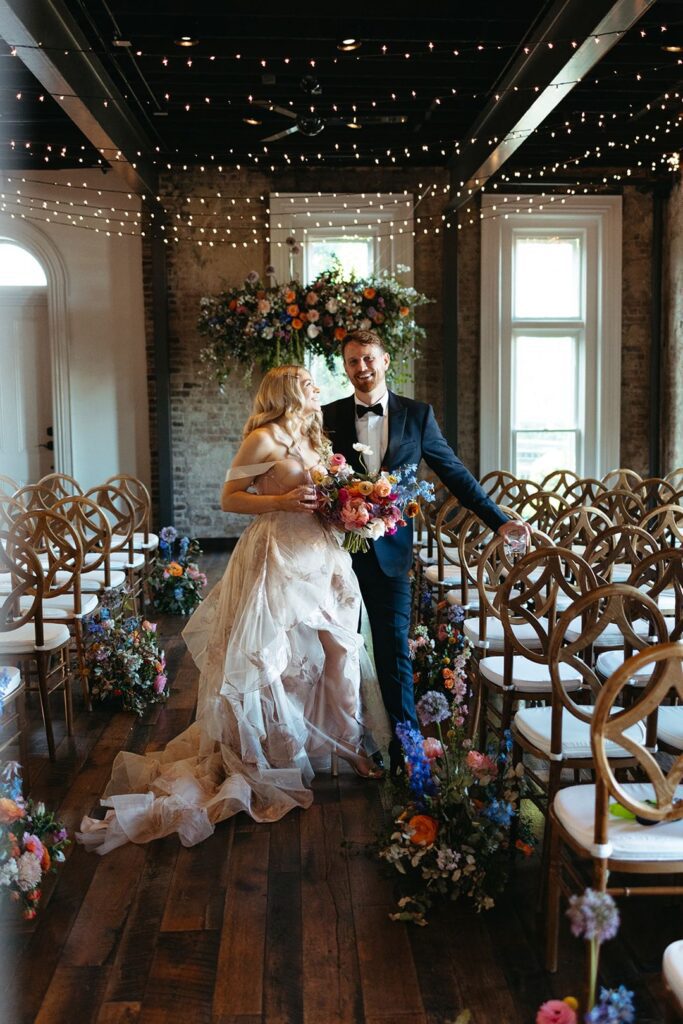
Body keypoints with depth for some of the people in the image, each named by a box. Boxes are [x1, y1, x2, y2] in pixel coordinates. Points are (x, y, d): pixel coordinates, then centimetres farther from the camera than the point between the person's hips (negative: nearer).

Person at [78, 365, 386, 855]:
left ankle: (350, 743, 19)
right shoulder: (263, 439, -7)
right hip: (277, 555, -7)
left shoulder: (312, 439, 16)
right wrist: (281, 501, -18)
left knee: (338, 645, 6)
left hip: (319, 553, 7)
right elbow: (229, 498, -7)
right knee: (268, 654, -1)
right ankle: (257, 759, 13)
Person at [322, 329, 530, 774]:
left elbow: (454, 471, 5)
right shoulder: (329, 416, 4)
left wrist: (499, 520, 2)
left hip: (389, 549, -1)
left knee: (394, 649, 0)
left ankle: (406, 749, 10)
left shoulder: (417, 414, 3)